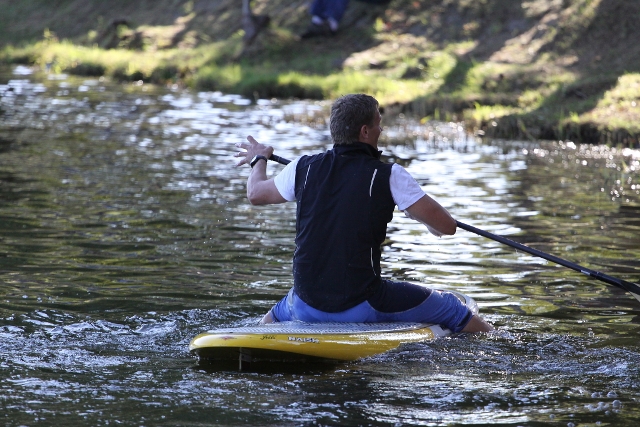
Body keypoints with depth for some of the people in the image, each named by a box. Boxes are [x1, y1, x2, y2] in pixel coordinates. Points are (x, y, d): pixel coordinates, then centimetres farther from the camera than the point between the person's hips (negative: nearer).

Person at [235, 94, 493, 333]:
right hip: (362, 307, -4)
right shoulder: (389, 176, -11)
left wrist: (259, 159, 40)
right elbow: (446, 226, -11)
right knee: (451, 309, 13)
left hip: (308, 307, 4)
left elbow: (255, 194, 18)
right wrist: (428, 221, 14)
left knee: (276, 314, 40)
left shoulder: (304, 168, 0)